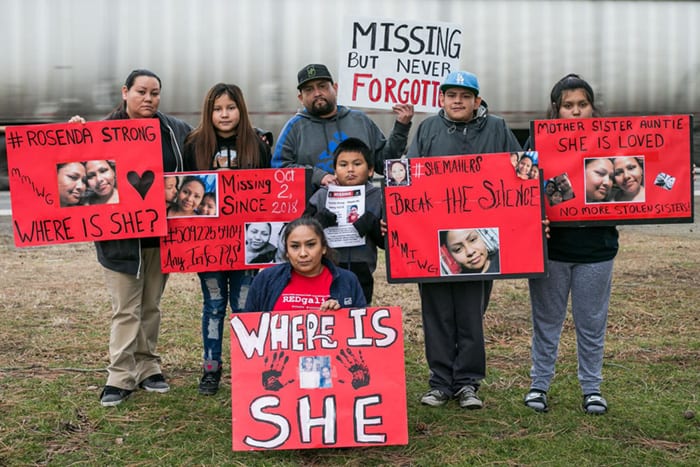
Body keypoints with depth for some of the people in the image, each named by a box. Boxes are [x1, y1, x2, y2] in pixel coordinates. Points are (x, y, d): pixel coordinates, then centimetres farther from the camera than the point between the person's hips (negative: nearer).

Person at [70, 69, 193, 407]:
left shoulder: (176, 131, 6)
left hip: (162, 235, 3)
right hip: (120, 236, -3)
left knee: (151, 305, 13)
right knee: (126, 309, 0)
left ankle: (147, 367, 25)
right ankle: (120, 376, 7)